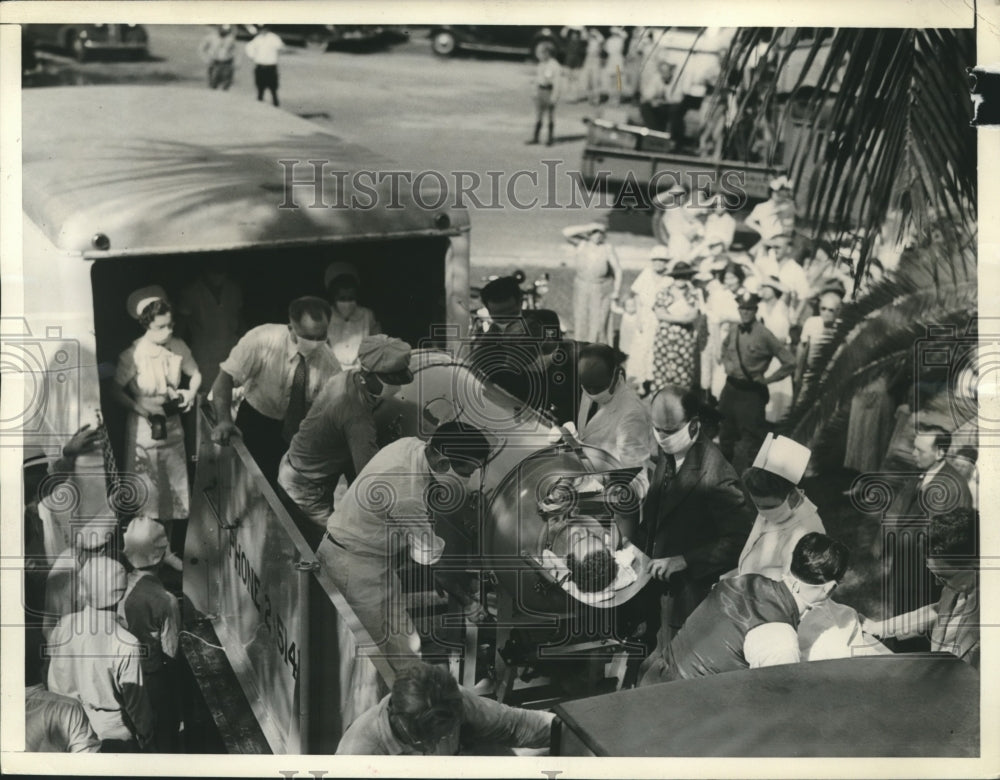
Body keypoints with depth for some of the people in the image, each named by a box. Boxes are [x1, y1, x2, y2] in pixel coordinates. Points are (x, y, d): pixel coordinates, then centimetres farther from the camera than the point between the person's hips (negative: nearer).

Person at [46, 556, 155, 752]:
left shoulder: (63, 626, -12)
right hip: (112, 736, -5)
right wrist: (146, 739, 0)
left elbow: (52, 684, 2)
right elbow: (136, 700, -16)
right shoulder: (125, 645, -26)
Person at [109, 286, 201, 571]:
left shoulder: (178, 347, -8)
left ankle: (165, 549, 29)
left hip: (172, 427, 4)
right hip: (144, 429, -4)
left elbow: (195, 374, 8)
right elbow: (116, 390, -9)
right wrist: (140, 406, -22)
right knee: (146, 495, 3)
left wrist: (191, 393, -10)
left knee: (173, 491, 12)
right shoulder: (132, 355, -18)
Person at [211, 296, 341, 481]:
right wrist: (224, 421, -33)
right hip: (256, 423, -1)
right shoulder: (262, 340, -24)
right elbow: (226, 376, -19)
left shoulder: (330, 363, -18)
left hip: (301, 427, 2)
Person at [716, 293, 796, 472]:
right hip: (730, 389, 5)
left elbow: (790, 363, -11)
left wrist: (767, 379, -6)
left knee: (750, 438, 0)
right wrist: (727, 366, 10)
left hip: (751, 392, -5)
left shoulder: (764, 335, -13)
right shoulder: (732, 333, 3)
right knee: (726, 436, 13)